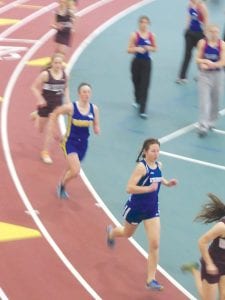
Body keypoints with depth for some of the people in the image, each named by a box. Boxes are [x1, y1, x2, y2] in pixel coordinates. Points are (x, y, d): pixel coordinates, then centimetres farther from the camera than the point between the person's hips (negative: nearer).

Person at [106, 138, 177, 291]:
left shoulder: (159, 165, -4)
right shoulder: (141, 167, -24)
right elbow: (129, 188, -29)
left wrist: (167, 183, 2)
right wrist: (148, 188, -37)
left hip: (152, 209, 4)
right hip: (136, 208, -4)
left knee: (154, 244, -6)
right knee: (127, 234, 25)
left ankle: (151, 279, 1)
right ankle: (111, 232, 64)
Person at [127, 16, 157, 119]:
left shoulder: (151, 36, -3)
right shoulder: (135, 35, -7)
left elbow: (155, 48, 9)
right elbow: (129, 50, -5)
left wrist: (150, 48, -13)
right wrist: (136, 49, -23)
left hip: (147, 62, 0)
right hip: (136, 62, 0)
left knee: (144, 86, -7)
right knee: (137, 83, 14)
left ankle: (142, 110, -9)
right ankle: (137, 101, 44)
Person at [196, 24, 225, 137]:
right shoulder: (202, 43, -5)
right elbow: (198, 59, -1)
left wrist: (211, 64, -24)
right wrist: (204, 62, -21)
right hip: (204, 74, -1)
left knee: (215, 100, 14)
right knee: (204, 100, -9)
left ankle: (211, 122, 34)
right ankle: (203, 126, -10)